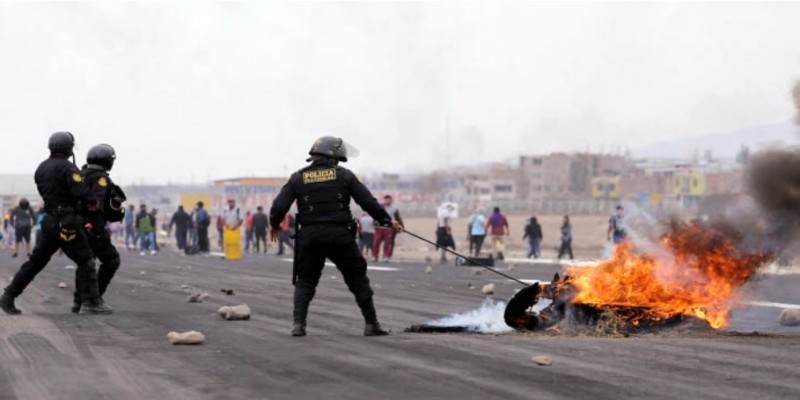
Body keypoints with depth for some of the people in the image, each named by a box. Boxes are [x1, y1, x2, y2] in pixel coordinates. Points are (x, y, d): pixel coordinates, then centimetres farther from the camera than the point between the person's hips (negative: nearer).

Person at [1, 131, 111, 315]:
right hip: (66, 222, -8)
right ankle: (91, 303, -4)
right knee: (85, 260, -1)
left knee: (36, 261, 13)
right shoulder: (67, 167, -13)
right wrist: (93, 201, -4)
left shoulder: (41, 168, 12)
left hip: (49, 220, 8)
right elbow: (81, 190, -25)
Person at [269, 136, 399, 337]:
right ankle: (371, 324, 9)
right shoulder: (344, 175, 1)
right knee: (358, 280, 10)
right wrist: (387, 220, 14)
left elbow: (279, 207, 1)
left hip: (309, 237, 1)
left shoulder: (298, 178, 4)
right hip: (340, 236, -1)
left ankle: (298, 324, 1)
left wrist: (274, 225, 21)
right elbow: (368, 202, 1)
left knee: (305, 282, 15)